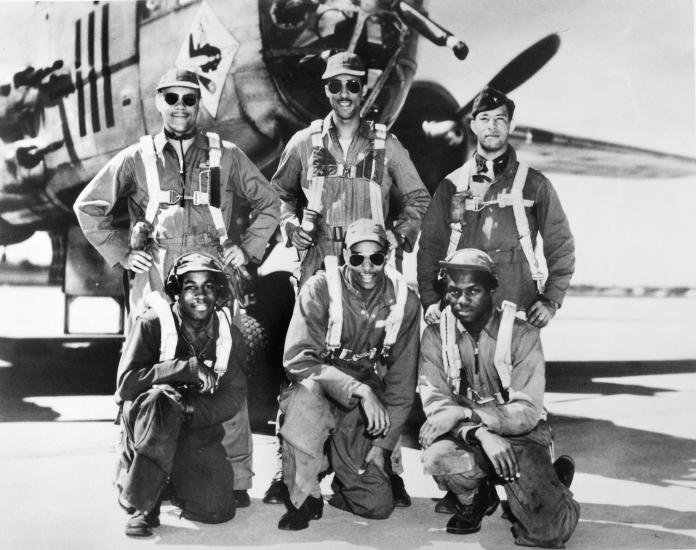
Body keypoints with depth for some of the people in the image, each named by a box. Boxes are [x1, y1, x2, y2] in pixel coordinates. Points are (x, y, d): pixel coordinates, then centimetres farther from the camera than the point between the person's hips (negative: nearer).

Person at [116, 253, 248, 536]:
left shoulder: (230, 335, -2)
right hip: (144, 416, -3)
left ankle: (173, 479, 23)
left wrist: (190, 412, -22)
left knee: (216, 508, -13)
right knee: (162, 398, -38)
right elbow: (126, 382, -21)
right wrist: (188, 368, -27)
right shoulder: (153, 323, -13)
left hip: (198, 429, 3)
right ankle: (141, 503, -22)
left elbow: (234, 396, -5)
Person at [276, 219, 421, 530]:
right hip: (320, 393, -2)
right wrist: (359, 390, -32)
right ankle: (303, 497, -16)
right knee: (308, 391, -39)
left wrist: (383, 443, -4)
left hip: (366, 411, 3)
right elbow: (297, 359, -24)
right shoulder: (321, 289, -15)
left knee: (378, 506, -7)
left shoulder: (404, 301, -6)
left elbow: (402, 382, 0)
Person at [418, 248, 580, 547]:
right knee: (436, 457, -33)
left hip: (520, 437, -1)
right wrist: (481, 434, -28)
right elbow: (434, 403, -11)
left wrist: (465, 413, -26)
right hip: (467, 440, 2)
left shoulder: (522, 335, -8)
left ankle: (553, 481, 17)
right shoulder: (436, 336, -1)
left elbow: (527, 411, -14)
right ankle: (473, 500, 4)